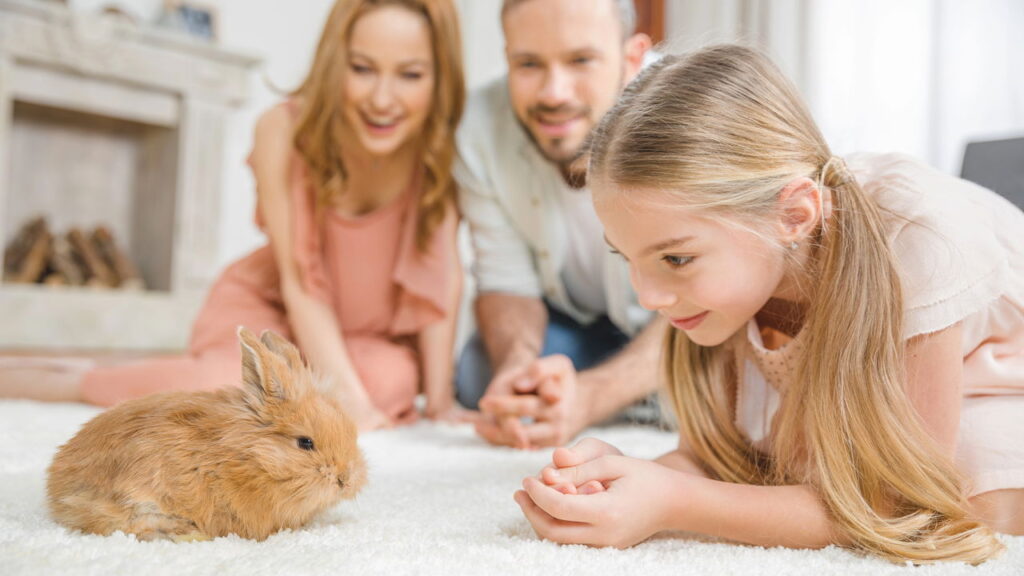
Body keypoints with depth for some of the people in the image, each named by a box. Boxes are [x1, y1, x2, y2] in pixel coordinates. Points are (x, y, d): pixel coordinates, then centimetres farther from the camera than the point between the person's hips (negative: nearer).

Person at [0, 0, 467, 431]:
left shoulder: (439, 140, -20)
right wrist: (348, 400, -28)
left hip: (375, 330, 3)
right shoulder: (285, 130, -24)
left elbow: (444, 273, -16)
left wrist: (440, 398, -20)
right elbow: (301, 284, -21)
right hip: (269, 304, -2)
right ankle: (71, 382, -7)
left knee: (392, 382, -30)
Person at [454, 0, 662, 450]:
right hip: (572, 323, 1)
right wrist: (516, 366, -39)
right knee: (480, 374, -22)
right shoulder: (483, 126, -22)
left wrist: (587, 397, -48)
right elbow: (506, 281, -15)